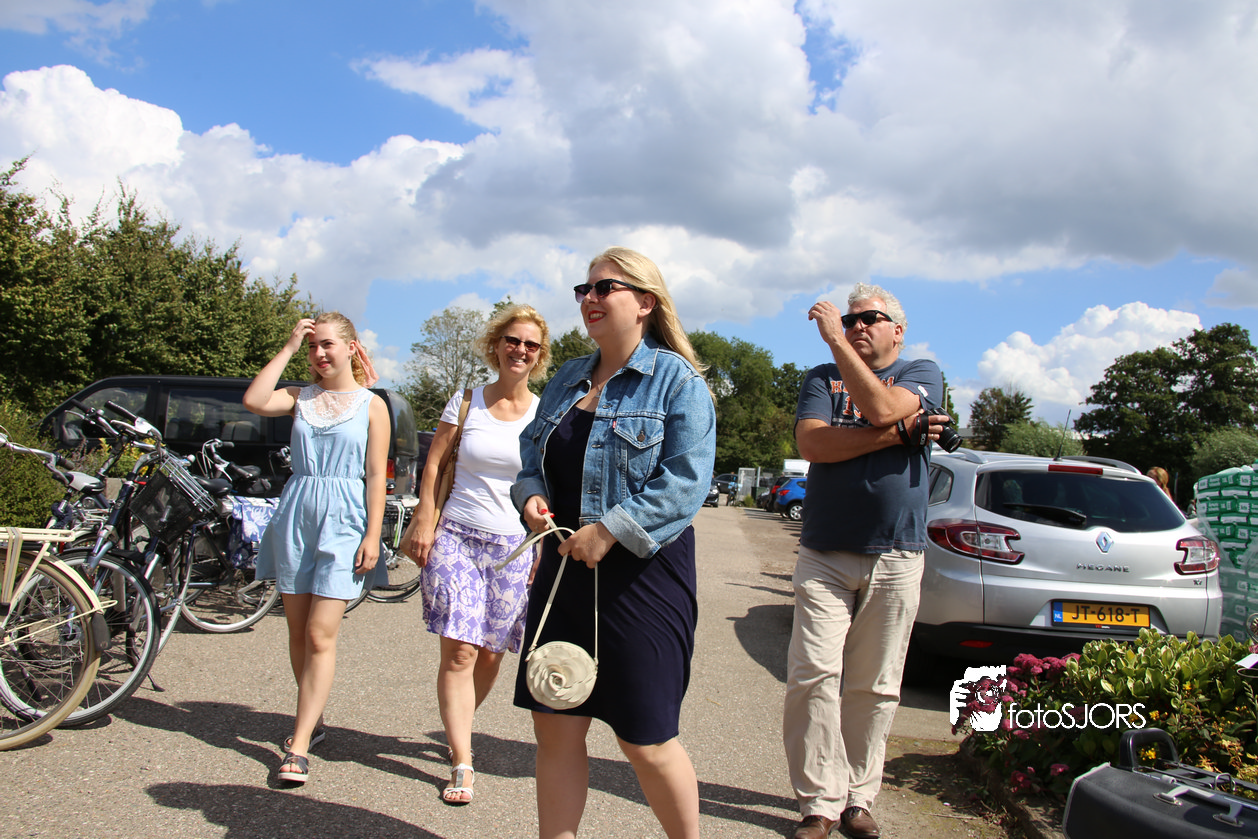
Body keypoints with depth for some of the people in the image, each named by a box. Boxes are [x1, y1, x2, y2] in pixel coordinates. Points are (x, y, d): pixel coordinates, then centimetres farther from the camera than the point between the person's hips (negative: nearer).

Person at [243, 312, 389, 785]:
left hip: (342, 522, -4)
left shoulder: (371, 405, 3)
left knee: (320, 636, -7)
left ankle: (299, 746, -6)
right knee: (298, 631, 9)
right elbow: (254, 401, -9)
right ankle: (312, 720, 26)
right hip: (295, 515, 4)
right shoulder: (301, 399, 11)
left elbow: (376, 476, 0)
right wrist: (288, 348, -3)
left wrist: (373, 536, -7)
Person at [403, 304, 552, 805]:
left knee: (490, 653, 7)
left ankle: (458, 728, 34)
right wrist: (424, 525, 0)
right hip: (456, 537, -1)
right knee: (459, 651, -7)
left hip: (514, 547, 1)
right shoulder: (466, 402, 4)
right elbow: (433, 466, 7)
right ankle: (462, 765, -1)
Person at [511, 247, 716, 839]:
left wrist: (609, 531, -21)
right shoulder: (567, 381, 15)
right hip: (564, 570, 6)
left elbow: (686, 484, -15)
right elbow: (533, 455, 22)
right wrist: (531, 496, 0)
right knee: (556, 728, 8)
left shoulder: (678, 381, -6)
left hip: (641, 577, -6)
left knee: (645, 740, 3)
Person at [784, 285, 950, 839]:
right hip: (824, 554, 1)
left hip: (895, 557, 0)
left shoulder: (923, 374, 8)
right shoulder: (823, 378, 12)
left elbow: (881, 407, -16)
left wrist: (835, 340, -11)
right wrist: (901, 433, -11)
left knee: (875, 688, 4)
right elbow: (812, 444, -8)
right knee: (812, 677, -9)